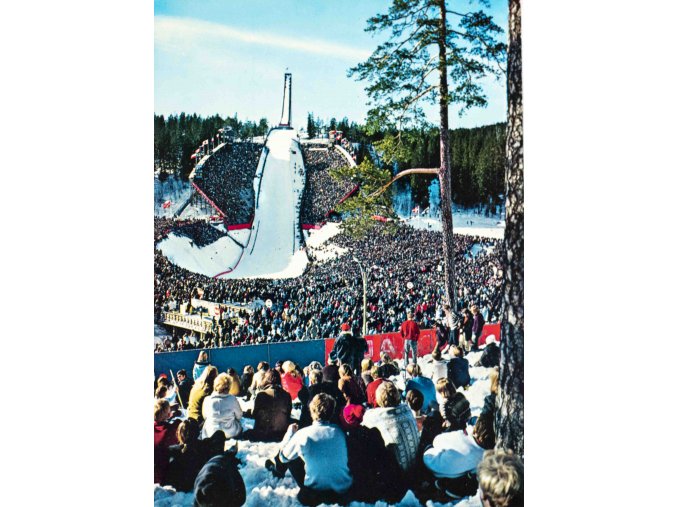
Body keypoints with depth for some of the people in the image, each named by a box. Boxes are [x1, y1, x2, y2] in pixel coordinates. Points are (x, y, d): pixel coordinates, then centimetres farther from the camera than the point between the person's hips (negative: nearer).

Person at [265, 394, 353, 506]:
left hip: (315, 493, -3)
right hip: (345, 489, 3)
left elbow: (284, 457, -1)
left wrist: (290, 432, 15)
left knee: (290, 457, 16)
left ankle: (277, 469, 47)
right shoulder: (339, 431, -7)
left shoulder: (303, 434, -18)